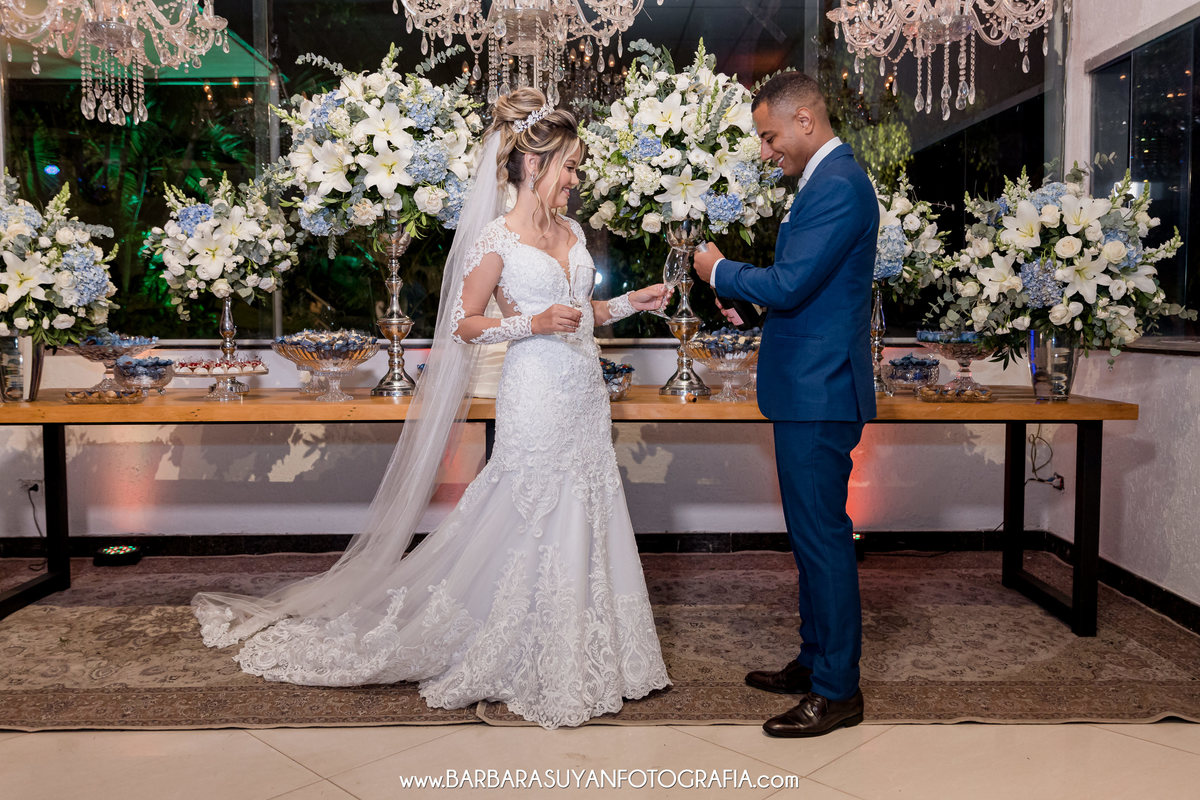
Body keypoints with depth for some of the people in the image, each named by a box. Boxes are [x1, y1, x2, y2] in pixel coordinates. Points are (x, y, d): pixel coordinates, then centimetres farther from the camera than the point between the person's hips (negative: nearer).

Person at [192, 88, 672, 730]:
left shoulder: (572, 232, 13)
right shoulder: (495, 239, -9)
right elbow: (464, 325, -7)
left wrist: (629, 304, 8)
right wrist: (532, 324, -19)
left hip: (585, 397, 7)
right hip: (535, 400, -7)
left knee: (584, 526, 11)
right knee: (531, 527, 0)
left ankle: (579, 657, 26)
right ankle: (527, 664, 18)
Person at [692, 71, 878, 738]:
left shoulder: (838, 184, -16)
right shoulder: (832, 177, 17)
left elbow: (788, 285, -22)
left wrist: (720, 271, -6)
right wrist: (741, 289, 10)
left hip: (819, 391, -11)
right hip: (812, 388, 11)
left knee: (823, 534, -3)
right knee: (814, 532, 17)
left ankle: (838, 691, 9)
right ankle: (817, 660, 31)